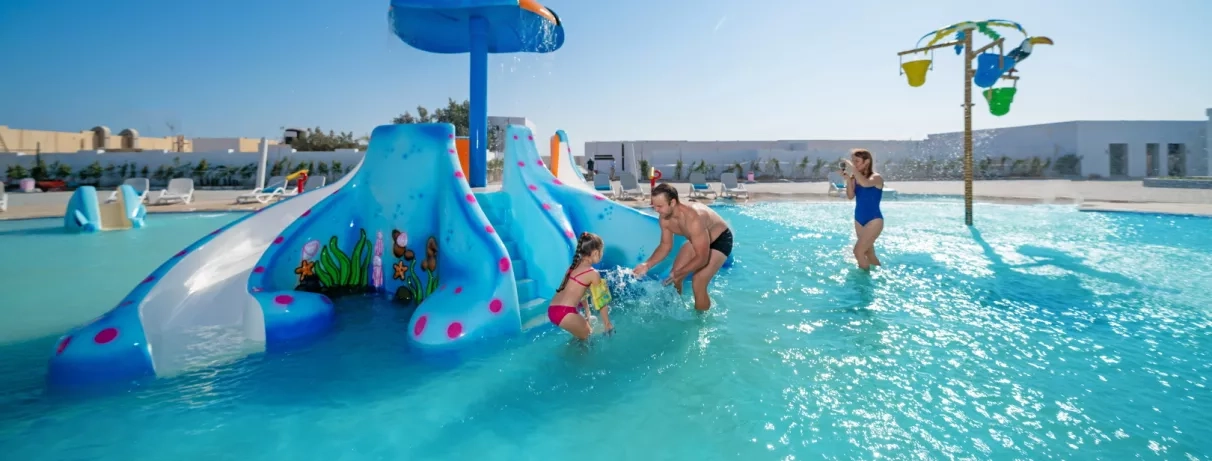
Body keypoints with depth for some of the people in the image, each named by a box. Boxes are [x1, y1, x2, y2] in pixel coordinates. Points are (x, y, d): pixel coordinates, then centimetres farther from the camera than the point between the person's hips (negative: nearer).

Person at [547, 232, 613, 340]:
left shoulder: (575, 266, 17)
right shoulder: (593, 274, -6)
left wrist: (587, 313, 37)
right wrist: (607, 324, 12)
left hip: (552, 310, 8)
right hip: (565, 313, -8)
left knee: (585, 331, 26)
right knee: (588, 336, 14)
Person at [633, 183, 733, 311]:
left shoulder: (693, 219, -42)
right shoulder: (665, 218, -18)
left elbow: (702, 258, -37)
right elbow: (665, 245, -3)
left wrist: (678, 274, -37)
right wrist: (647, 264, -16)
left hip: (720, 240, -7)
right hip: (697, 239, 7)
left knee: (698, 284, -16)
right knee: (674, 276, 6)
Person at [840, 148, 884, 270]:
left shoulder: (876, 177, -13)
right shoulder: (855, 178, 3)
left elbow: (865, 183, -36)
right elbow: (850, 196, -6)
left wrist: (853, 168, -31)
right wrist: (848, 179, -17)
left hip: (874, 220, -7)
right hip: (859, 220, 7)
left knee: (858, 251, -14)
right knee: (869, 253, 16)